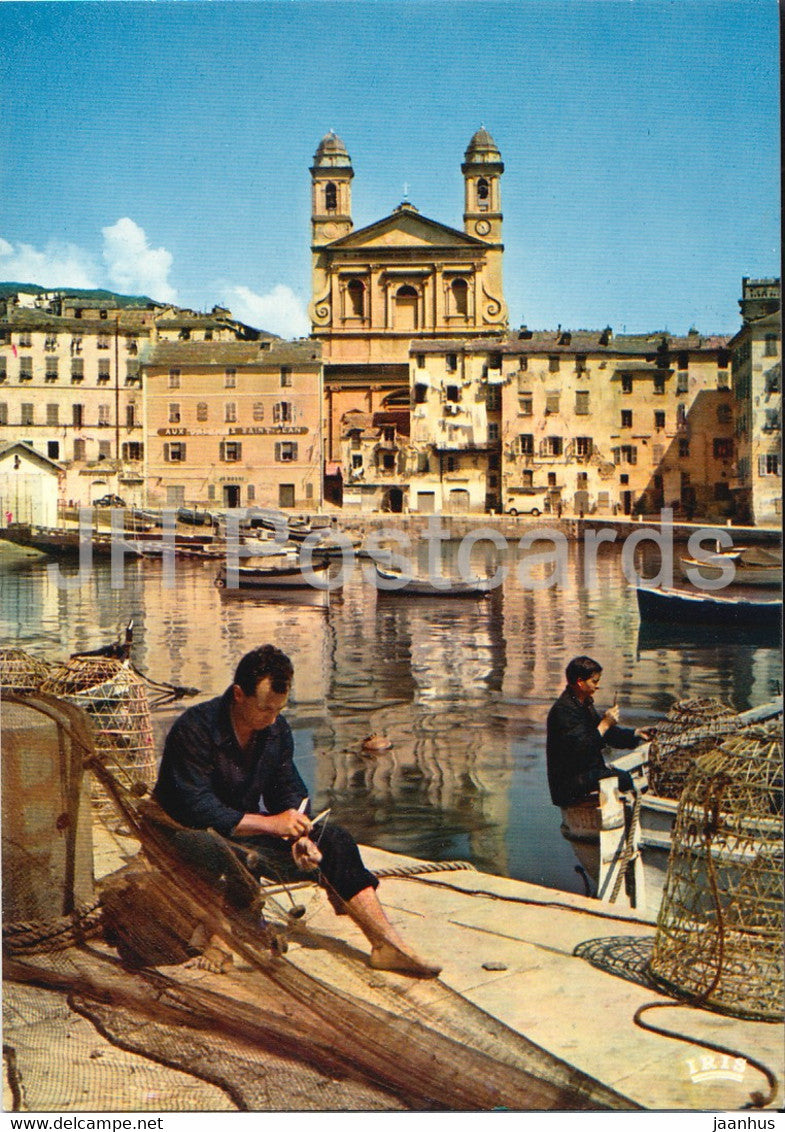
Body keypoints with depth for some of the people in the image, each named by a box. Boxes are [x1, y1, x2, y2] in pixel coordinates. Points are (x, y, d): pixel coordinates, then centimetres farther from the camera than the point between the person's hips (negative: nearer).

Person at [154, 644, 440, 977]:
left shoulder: (276, 728, -1)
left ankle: (387, 944, -11)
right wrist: (271, 824, -30)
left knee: (333, 840, -10)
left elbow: (289, 790, 4)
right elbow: (198, 811, -28)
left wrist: (299, 832, -18)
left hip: (248, 831, 7)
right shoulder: (193, 730, -23)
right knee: (245, 858, -39)